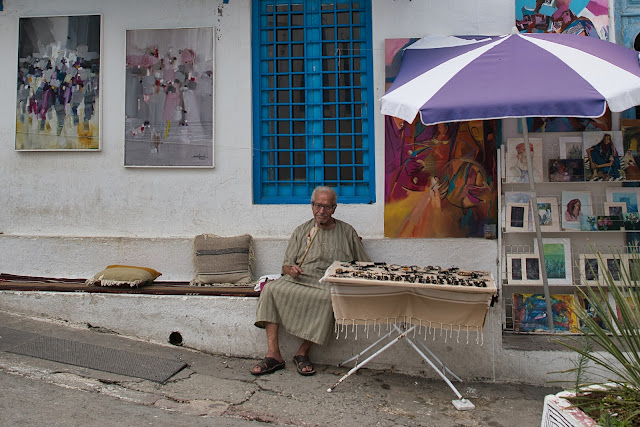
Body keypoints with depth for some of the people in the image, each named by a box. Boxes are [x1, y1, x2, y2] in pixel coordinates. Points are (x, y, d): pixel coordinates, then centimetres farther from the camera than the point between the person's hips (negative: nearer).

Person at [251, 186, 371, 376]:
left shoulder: (347, 231, 14)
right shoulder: (301, 231, 18)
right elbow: (285, 266, 14)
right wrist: (291, 270, -10)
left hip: (328, 284, -2)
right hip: (298, 280, 2)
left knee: (327, 297, -37)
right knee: (271, 288, -26)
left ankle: (302, 353, -22)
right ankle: (273, 355, -26)